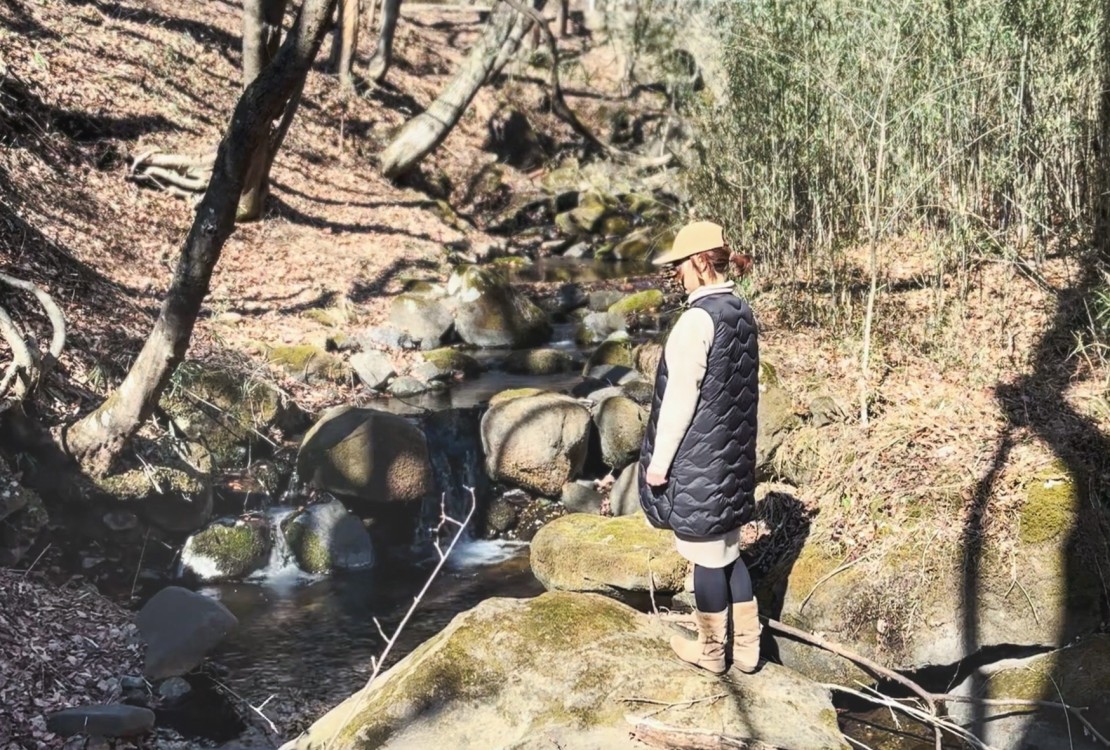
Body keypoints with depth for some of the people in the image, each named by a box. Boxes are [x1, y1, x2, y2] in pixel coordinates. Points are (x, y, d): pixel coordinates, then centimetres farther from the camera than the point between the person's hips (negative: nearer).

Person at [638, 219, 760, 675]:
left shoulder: (698, 319, -20)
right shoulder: (741, 312, 6)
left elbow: (681, 397, -19)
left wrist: (659, 459, -12)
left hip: (699, 458, -8)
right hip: (733, 452, 9)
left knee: (707, 555, 5)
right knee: (728, 550, 18)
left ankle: (711, 651, 20)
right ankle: (746, 648, 26)